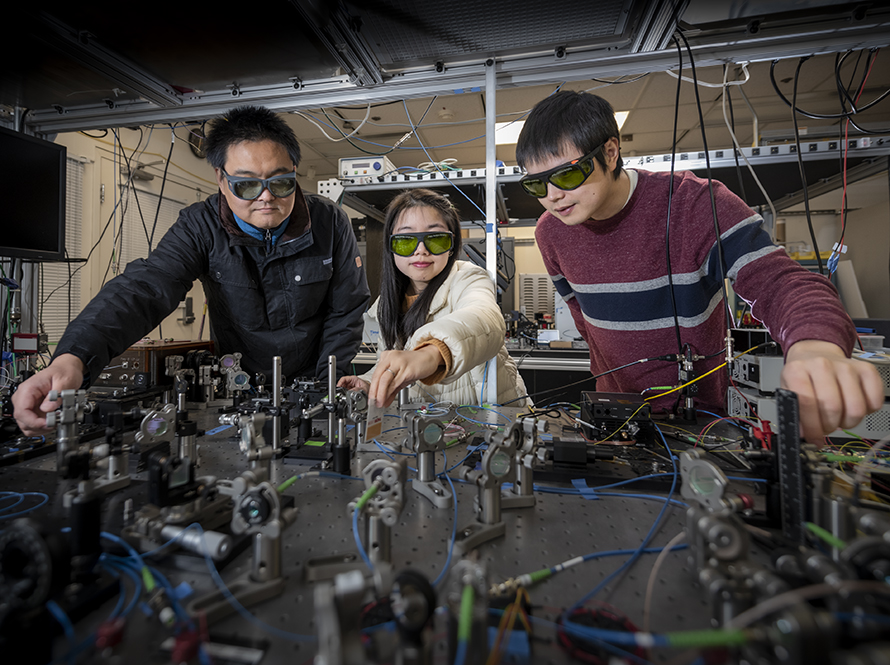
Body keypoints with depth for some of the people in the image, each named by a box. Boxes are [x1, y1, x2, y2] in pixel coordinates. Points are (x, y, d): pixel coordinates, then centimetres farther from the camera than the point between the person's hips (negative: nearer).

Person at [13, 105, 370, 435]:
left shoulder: (330, 224, -9)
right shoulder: (200, 227, -9)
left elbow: (345, 312, -5)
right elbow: (144, 288, -23)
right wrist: (73, 357, -40)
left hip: (311, 382, -1)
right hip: (236, 382, 2)